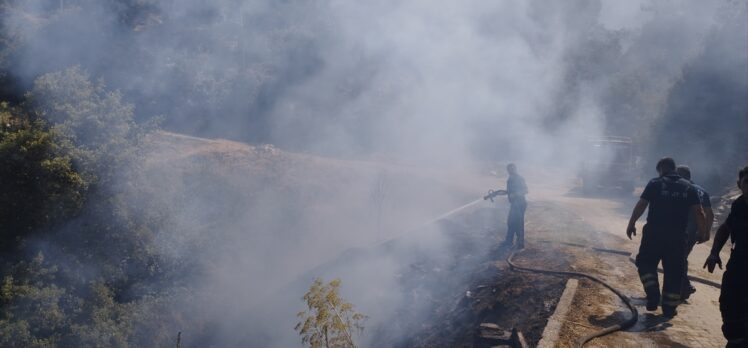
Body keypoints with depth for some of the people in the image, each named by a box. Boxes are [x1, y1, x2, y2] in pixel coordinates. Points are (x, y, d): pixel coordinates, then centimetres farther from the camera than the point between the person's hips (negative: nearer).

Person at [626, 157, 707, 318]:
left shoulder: (655, 184, -2)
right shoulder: (688, 187, 7)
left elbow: (641, 205, -7)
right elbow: (698, 212, 1)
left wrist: (631, 224, 0)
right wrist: (703, 232, 8)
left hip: (654, 233, -2)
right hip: (677, 236, 3)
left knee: (646, 263, 14)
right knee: (673, 271, 9)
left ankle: (653, 296, -4)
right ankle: (669, 307, 11)